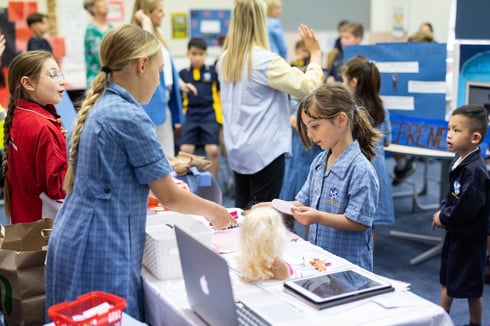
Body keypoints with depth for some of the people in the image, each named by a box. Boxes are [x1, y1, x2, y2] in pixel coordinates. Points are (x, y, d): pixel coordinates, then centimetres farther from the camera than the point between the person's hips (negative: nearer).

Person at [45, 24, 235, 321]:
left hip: (73, 241, 9)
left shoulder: (95, 107, 9)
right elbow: (170, 197, -12)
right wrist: (215, 212, 5)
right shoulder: (130, 117, -17)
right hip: (101, 251, -9)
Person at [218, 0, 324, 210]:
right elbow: (308, 87, -16)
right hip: (265, 150, -7)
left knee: (242, 211, 14)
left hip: (237, 149, 7)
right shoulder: (266, 61, -17)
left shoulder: (226, 59, 4)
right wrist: (315, 53, -5)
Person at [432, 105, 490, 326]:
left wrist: (443, 217, -15)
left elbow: (468, 207, -30)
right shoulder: (459, 161, 2)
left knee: (471, 289, 8)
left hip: (469, 238, -9)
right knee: (446, 281, 21)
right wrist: (442, 212, -2)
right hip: (454, 233, 9)